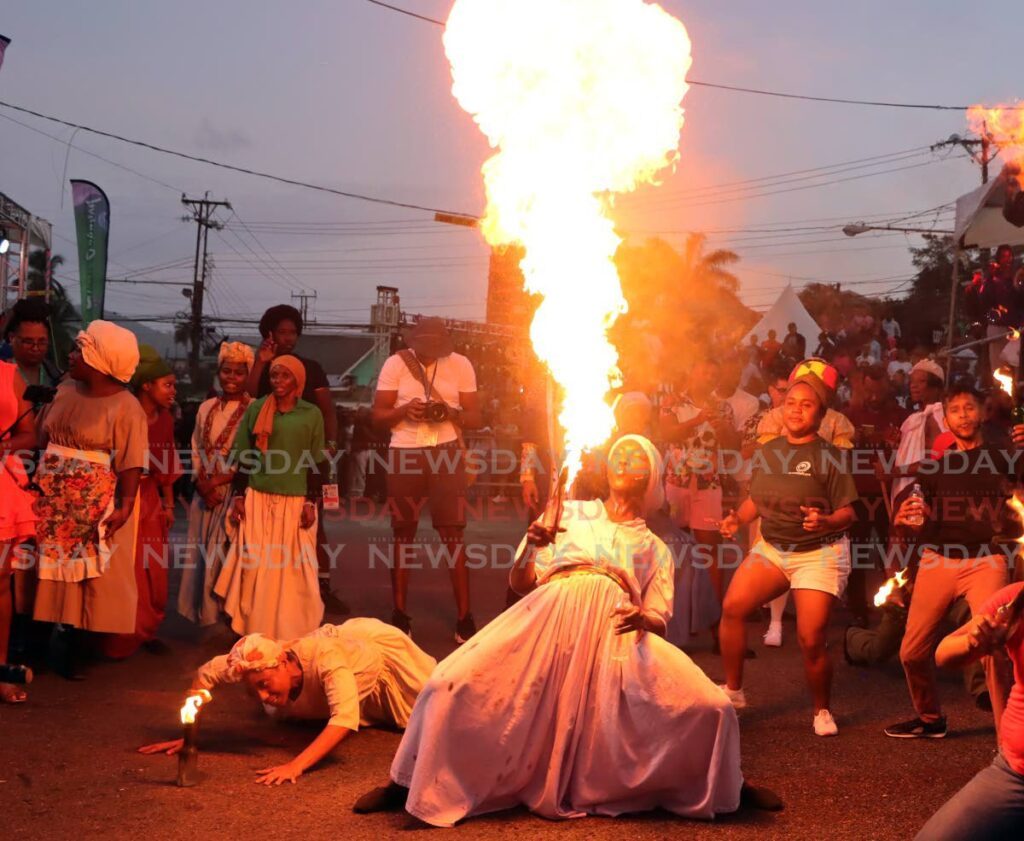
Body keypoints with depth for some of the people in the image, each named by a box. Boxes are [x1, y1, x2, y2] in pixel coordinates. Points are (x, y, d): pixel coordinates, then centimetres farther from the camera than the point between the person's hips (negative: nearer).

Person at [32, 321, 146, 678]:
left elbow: (130, 463, -15)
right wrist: (34, 480, 2)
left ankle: (77, 642, 12)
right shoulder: (65, 391, 7)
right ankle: (66, 639, 20)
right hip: (55, 502, 6)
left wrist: (125, 507, -23)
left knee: (95, 577, 2)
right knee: (56, 570, 10)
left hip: (97, 508, -6)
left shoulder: (125, 407, -12)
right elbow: (43, 439, 11)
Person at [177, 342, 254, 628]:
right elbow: (197, 451, 12)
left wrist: (218, 480, -13)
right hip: (205, 494, 5)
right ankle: (208, 618, 16)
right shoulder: (206, 408, 11)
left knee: (228, 556, -6)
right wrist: (202, 484, -4)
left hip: (236, 492, -5)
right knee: (203, 556, 7)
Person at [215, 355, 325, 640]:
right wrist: (238, 496, 0)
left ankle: (291, 633, 15)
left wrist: (311, 502, -3)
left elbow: (315, 464, 3)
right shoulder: (255, 409, 4)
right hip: (258, 499, 1)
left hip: (295, 501, -1)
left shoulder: (312, 414, 1)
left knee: (291, 569, 3)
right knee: (254, 566, 0)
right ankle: (254, 631, 10)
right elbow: (244, 458, 6)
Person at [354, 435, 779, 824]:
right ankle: (413, 785, 2)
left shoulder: (655, 548, 28)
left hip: (618, 628, 1)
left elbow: (660, 618, 15)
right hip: (548, 614, 0)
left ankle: (721, 789, 11)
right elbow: (520, 584, 19)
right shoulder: (569, 512, 25)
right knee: (452, 684, -21)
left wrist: (644, 619, -10)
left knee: (709, 707, -19)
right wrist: (530, 548, -3)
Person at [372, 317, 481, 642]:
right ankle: (400, 616, 20)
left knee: (453, 536, -4)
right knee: (402, 536, 9)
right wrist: (404, 411, -20)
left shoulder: (461, 365, -1)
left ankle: (464, 619, 2)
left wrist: (450, 412, -18)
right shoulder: (395, 363, -3)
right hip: (404, 454, 1)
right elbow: (378, 414, 0)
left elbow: (475, 418, 2)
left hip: (446, 453, -1)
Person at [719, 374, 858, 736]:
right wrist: (737, 519, -4)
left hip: (819, 553, -5)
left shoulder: (829, 456, -11)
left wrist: (825, 521, -32)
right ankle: (733, 691, 5)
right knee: (732, 606, -13)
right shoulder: (769, 450, 4)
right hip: (772, 547, 5)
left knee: (811, 639, -9)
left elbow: (847, 512, -11)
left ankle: (822, 711, 17)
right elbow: (757, 499, 14)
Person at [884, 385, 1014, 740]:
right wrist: (904, 521, -12)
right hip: (937, 560, 4)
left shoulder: (1003, 455, 3)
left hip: (985, 561, -3)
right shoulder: (934, 464, 11)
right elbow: (921, 527, 11)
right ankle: (930, 719, 27)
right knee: (912, 651, 4)